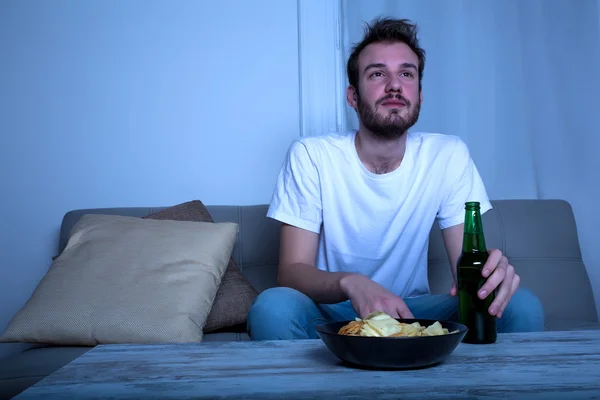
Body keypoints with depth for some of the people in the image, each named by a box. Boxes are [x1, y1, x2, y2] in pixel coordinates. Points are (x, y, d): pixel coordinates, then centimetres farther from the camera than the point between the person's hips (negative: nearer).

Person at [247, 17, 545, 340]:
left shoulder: (449, 156, -7)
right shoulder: (310, 156, -13)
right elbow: (291, 271, -17)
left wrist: (487, 270, -35)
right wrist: (350, 283, -40)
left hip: (413, 312, 2)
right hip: (331, 313, -1)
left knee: (522, 307, -22)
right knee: (273, 307, -35)